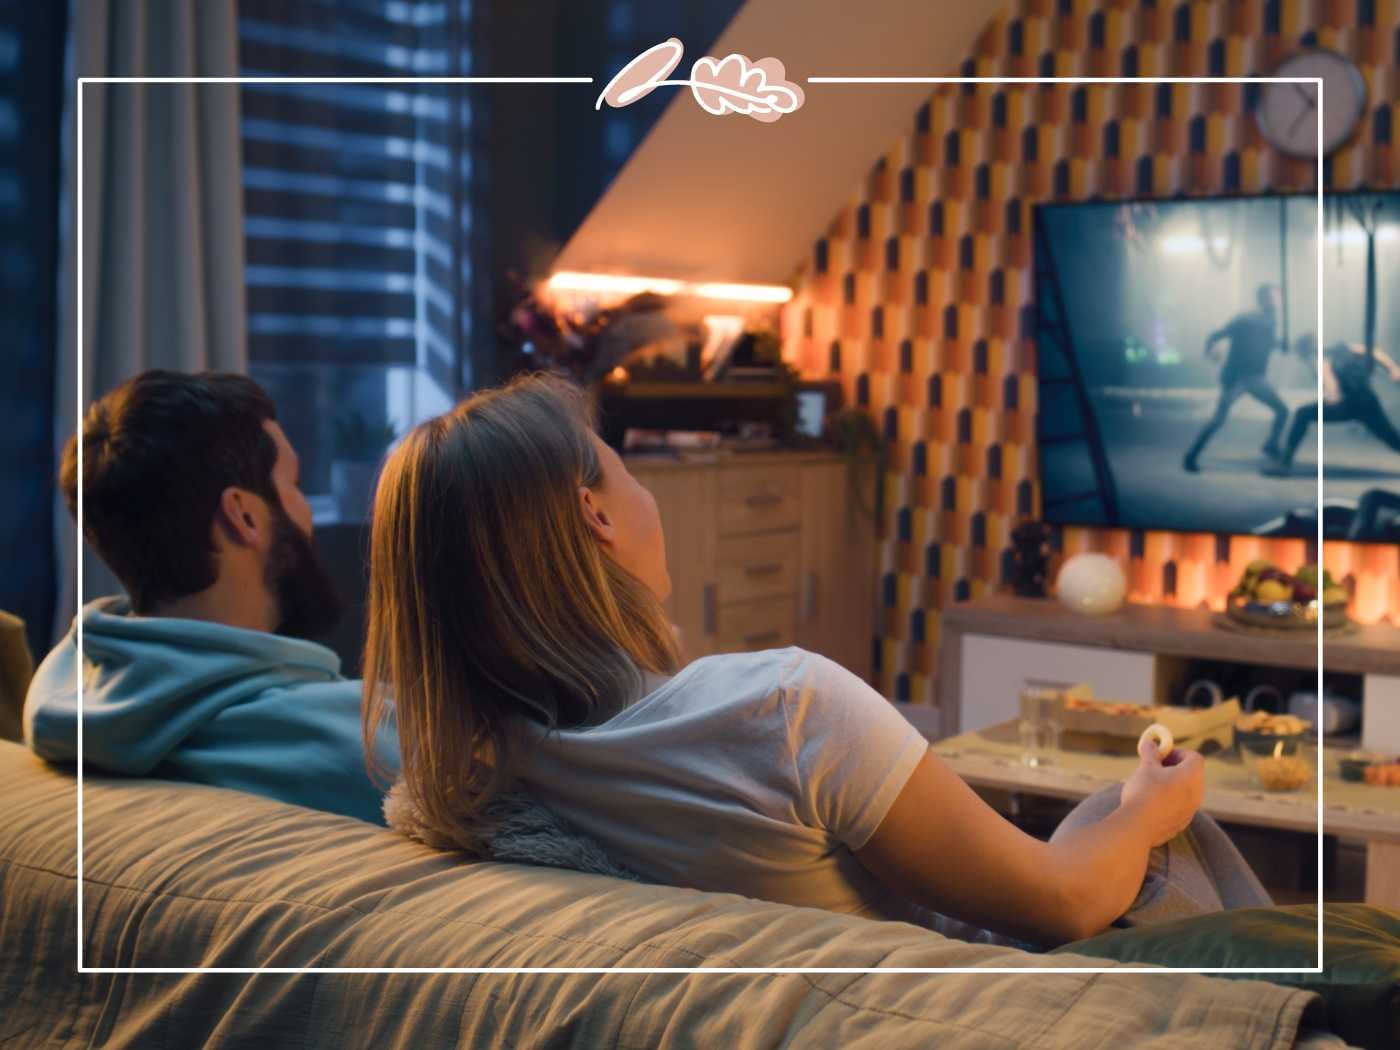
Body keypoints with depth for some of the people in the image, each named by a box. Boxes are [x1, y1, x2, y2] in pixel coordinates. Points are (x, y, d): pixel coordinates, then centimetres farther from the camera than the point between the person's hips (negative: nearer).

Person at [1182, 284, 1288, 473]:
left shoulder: (1271, 323, 6)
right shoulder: (1245, 321, -13)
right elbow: (1214, 336, -14)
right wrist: (1210, 350, -34)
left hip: (1257, 378, 7)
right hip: (1235, 377, -6)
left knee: (1282, 410, 4)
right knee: (1219, 418, -15)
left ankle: (1271, 446, 26)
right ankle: (1190, 457, -7)